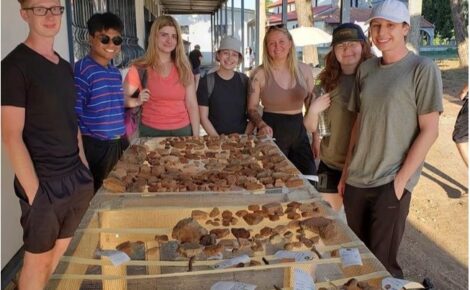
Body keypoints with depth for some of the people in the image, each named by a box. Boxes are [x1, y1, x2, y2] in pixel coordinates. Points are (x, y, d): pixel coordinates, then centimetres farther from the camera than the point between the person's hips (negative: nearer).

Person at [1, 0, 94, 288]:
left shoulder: (65, 67, 10)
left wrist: (84, 167, 12)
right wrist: (34, 192, -17)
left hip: (76, 178, 7)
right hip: (44, 183, -7)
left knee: (61, 249, 19)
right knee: (39, 258, 8)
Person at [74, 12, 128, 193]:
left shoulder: (116, 72, 10)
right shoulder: (83, 69, -13)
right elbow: (74, 114, -16)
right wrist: (81, 154, -16)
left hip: (120, 144, 7)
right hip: (95, 147, -7)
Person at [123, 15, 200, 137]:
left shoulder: (184, 68, 3)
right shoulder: (140, 68, -4)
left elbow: (192, 104, 2)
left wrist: (196, 136, -2)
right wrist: (137, 101, -19)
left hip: (182, 131, 2)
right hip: (151, 132, -2)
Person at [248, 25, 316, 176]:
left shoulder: (304, 70, 2)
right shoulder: (260, 74, -7)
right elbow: (252, 108, -3)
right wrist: (262, 125, -23)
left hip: (299, 130, 3)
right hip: (272, 131, -3)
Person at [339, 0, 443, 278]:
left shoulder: (423, 69, -7)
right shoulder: (366, 69, 8)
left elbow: (429, 131, -9)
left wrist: (401, 180, -13)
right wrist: (346, 171, 10)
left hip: (391, 183, -5)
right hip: (357, 180, 5)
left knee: (382, 262, 3)